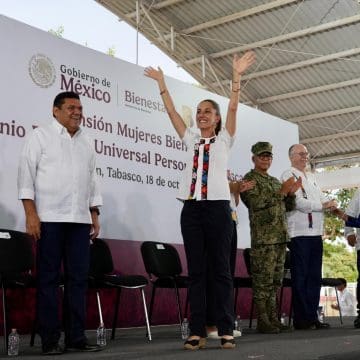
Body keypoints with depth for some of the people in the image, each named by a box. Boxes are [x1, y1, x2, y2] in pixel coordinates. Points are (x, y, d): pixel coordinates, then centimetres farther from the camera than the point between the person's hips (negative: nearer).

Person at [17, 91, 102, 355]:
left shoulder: (86, 142, 18)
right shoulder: (41, 135, 4)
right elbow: (27, 174, -3)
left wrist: (95, 216, 12)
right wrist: (30, 213, -12)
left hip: (79, 219, 5)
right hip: (49, 217, -4)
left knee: (78, 278, 3)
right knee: (49, 278, -1)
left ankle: (76, 337, 9)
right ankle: (50, 340, 4)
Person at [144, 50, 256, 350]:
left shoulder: (224, 139, 9)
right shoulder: (191, 140, 17)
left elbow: (233, 107, -3)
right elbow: (171, 111, 15)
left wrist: (237, 77, -12)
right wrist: (161, 83, 13)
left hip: (217, 207, -3)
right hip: (191, 208, 3)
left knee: (221, 269, -1)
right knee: (196, 270, 2)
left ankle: (226, 330, 0)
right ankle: (197, 332, 2)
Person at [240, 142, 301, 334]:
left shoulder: (275, 181, 21)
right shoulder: (249, 179, -2)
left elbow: (287, 207, 22)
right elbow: (257, 204, -15)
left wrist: (291, 193, 3)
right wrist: (282, 192, -14)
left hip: (280, 238, 8)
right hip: (263, 238, -8)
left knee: (275, 281, 9)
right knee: (263, 281, -7)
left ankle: (273, 319, 14)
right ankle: (262, 321, -2)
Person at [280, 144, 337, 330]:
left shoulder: (311, 177, 22)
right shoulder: (288, 176, -2)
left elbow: (322, 198, 19)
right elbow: (298, 202, -13)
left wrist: (331, 204, -4)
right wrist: (323, 206, -10)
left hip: (316, 232, 8)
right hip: (299, 233, -8)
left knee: (315, 277, 8)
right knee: (300, 276, -4)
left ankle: (313, 317, 13)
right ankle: (301, 319, -1)